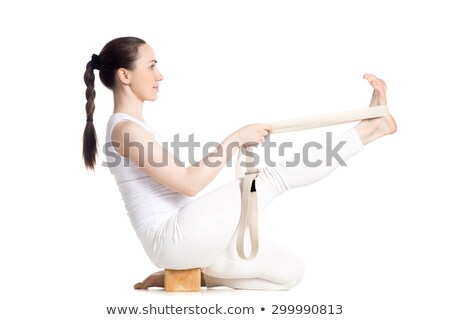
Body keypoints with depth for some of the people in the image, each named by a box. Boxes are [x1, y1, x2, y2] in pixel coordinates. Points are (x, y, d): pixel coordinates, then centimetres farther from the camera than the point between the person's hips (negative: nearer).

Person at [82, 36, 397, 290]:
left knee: (290, 271, 9)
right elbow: (189, 183, -20)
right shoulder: (125, 129, -13)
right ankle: (367, 129, -3)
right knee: (275, 175, -14)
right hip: (173, 239, -10)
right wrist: (237, 139, -15)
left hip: (181, 237, 10)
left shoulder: (135, 127, 18)